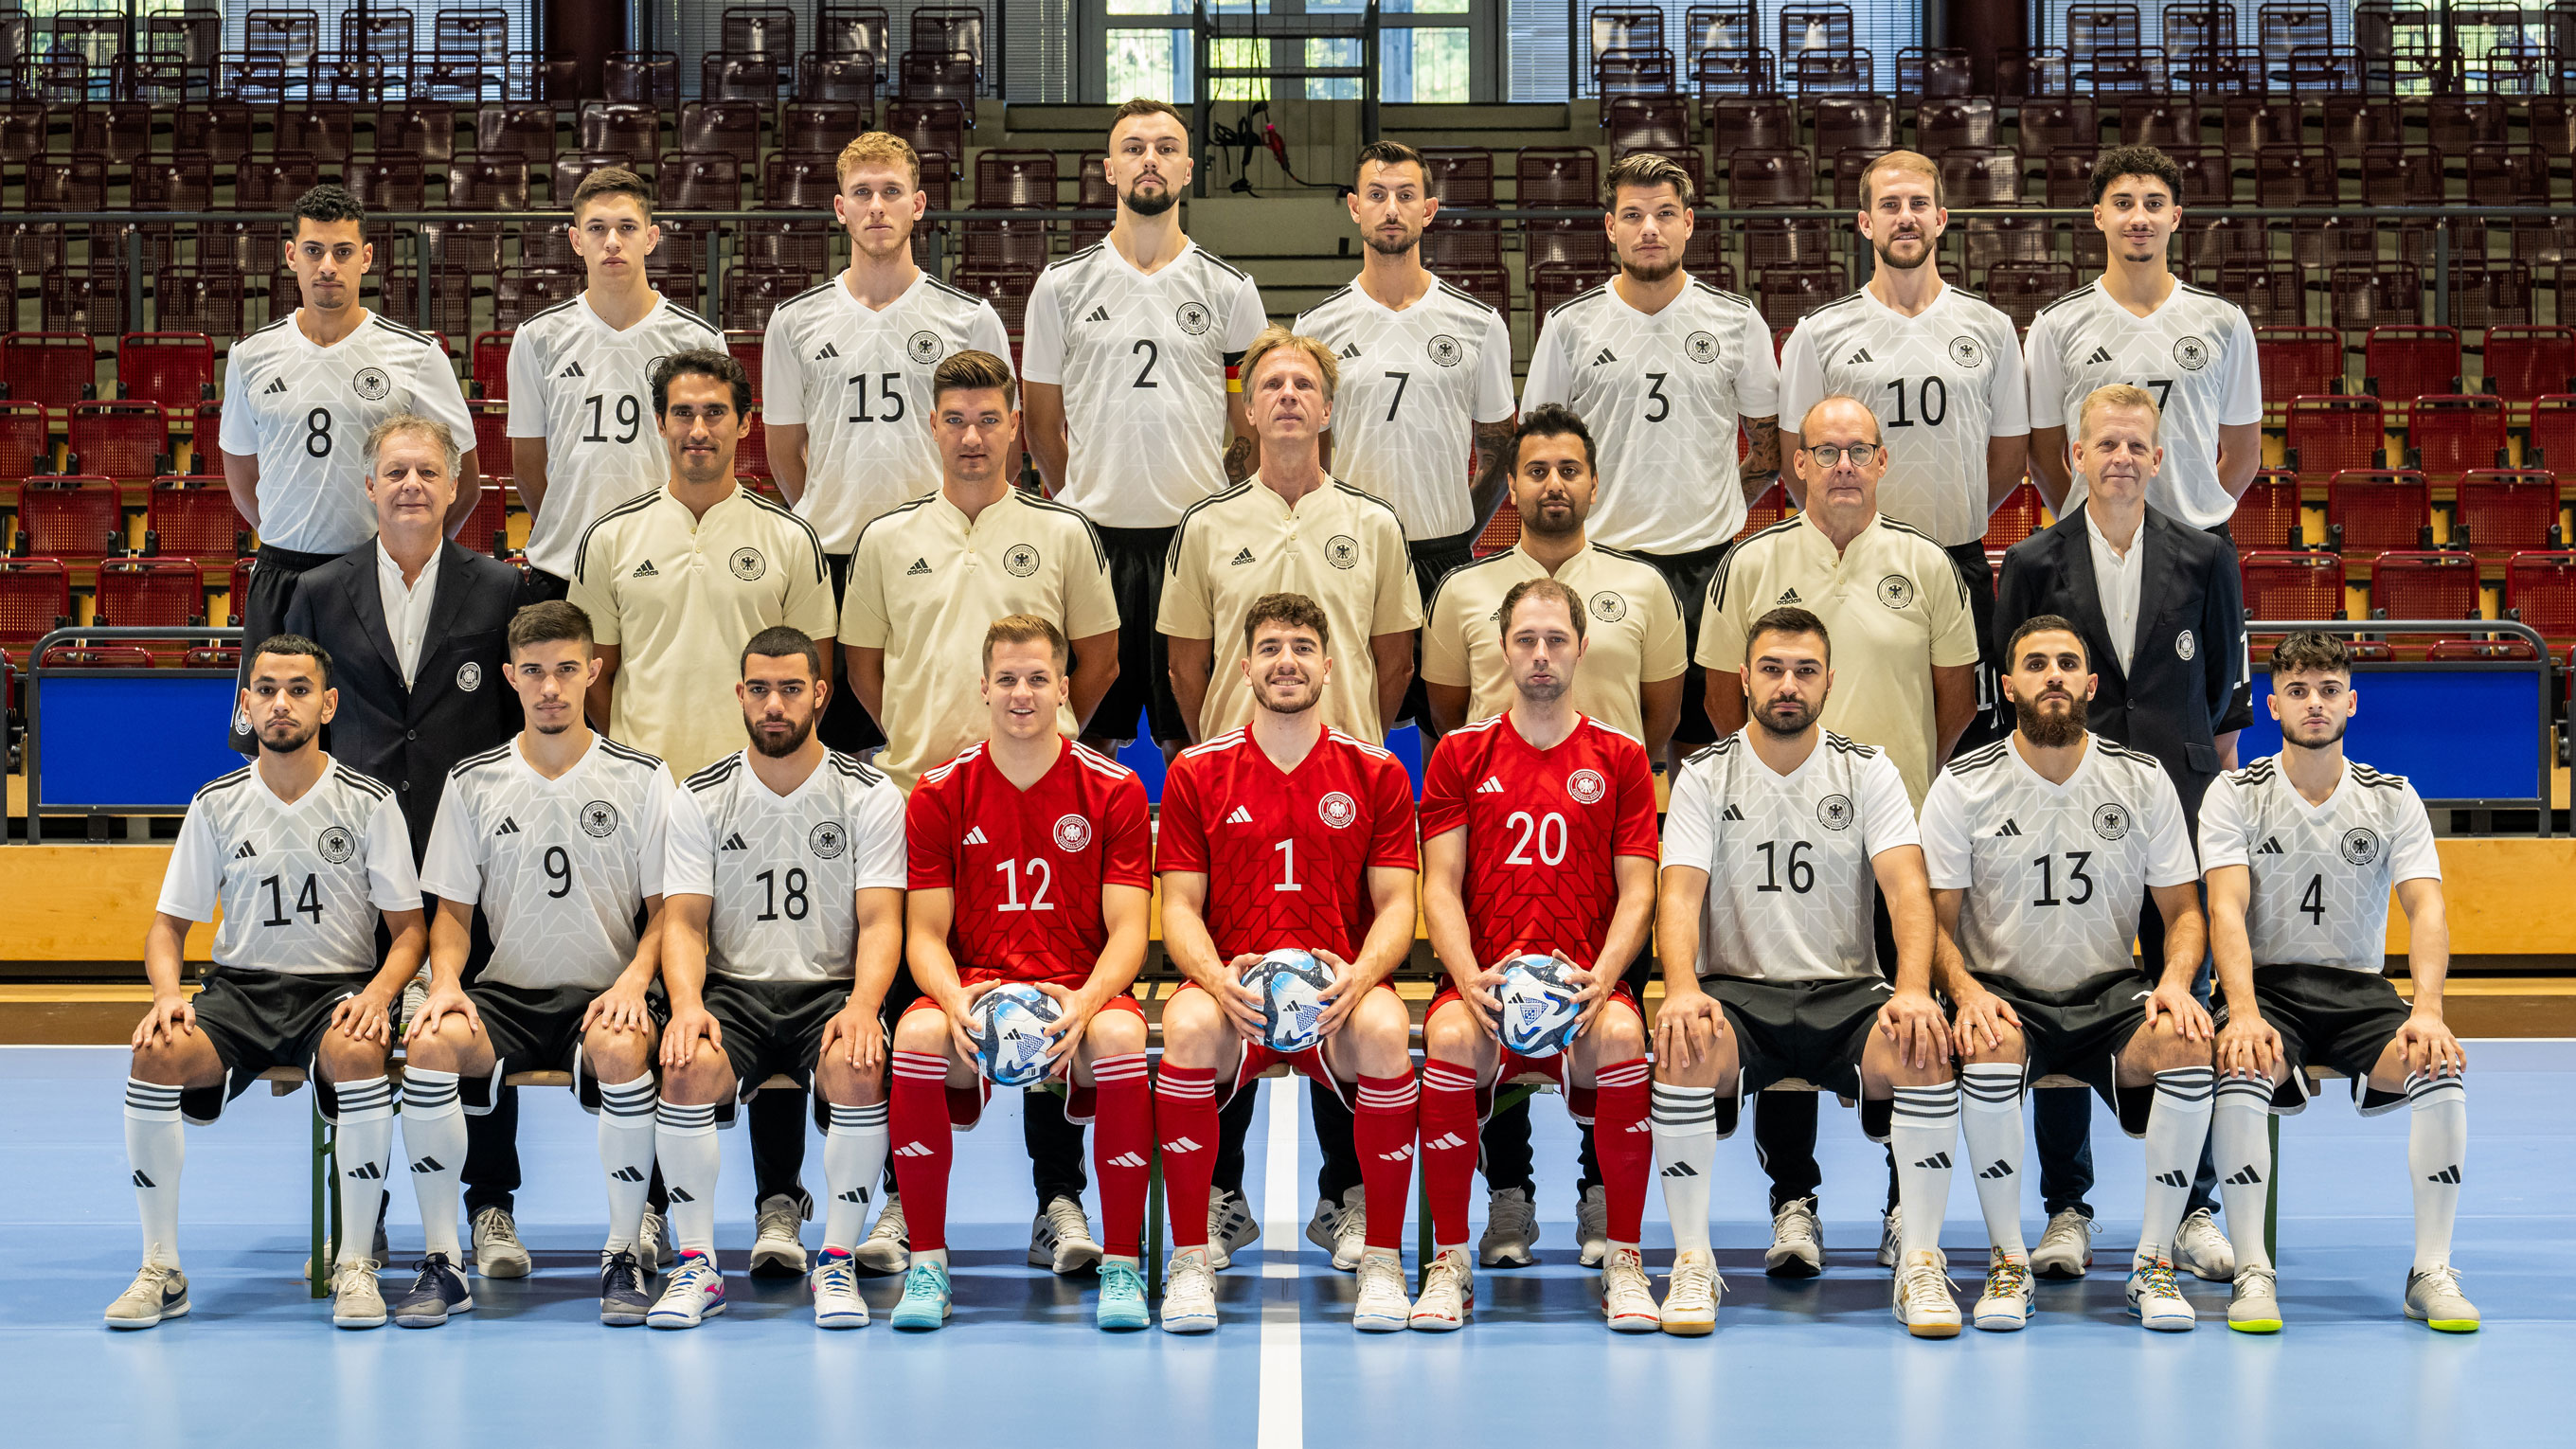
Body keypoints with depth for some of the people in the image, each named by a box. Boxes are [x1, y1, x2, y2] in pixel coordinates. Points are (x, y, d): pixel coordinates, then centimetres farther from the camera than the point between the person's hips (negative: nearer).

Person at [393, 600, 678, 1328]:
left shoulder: (642, 778, 4)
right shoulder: (473, 782, 8)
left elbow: (665, 907, 4)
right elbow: (453, 909, 11)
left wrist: (634, 979, -15)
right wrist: (446, 982, -9)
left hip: (605, 992, -2)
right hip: (507, 993, 2)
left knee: (622, 1049, -37)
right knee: (430, 1044, -30)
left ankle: (623, 1256, -19)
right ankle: (442, 1261, -17)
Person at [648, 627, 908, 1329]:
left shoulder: (870, 795, 2)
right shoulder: (699, 797, 5)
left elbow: (880, 923, -4)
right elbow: (684, 921, 1)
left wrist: (862, 1006, -23)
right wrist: (687, 1003, -20)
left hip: (832, 990, -1)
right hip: (733, 989, 1)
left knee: (858, 1070, -34)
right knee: (687, 1067, -31)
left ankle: (837, 1262, -16)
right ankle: (695, 1265, -15)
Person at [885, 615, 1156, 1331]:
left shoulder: (1114, 789, 2)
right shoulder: (938, 795, 4)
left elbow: (1127, 931, -3)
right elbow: (925, 933, 2)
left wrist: (1086, 1000, -24)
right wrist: (955, 999, -21)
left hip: (1080, 994, -1)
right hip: (974, 986, 1)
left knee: (1120, 1038, -36)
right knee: (917, 1033, -33)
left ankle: (1122, 1265, -22)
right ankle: (926, 1264, -20)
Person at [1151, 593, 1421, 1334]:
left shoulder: (1376, 774, 9)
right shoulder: (1197, 772, 9)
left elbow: (1395, 905, 4)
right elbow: (1180, 906, 5)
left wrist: (1358, 976, -18)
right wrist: (1217, 977, -17)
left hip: (1339, 997, 0)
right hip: (1235, 994, 0)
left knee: (1386, 1029, -35)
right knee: (1187, 1025, -35)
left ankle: (1383, 1262, -20)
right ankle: (1190, 1260, -21)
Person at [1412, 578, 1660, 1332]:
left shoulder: (1620, 758, 11)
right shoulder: (1461, 753, 12)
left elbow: (1636, 893, 5)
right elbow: (1440, 887, 5)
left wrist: (1600, 977, -14)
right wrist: (1471, 977, -14)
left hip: (1585, 986, 0)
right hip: (1485, 981, 0)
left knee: (1622, 1035, -34)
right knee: (1449, 1036, -33)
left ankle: (1625, 1264, -21)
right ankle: (1450, 1263, -20)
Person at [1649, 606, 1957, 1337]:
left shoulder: (1869, 771, 5)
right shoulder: (1705, 775, 4)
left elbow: (1908, 891, -7)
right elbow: (1680, 894, -7)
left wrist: (1913, 991, -26)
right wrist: (1682, 989, -28)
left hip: (1846, 990, 1)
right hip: (1737, 990, 0)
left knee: (1924, 1052, -31)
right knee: (1685, 1050, -34)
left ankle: (1921, 1263, -15)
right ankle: (1691, 1263, -18)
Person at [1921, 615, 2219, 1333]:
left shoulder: (2143, 781, 3)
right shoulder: (1962, 786, -2)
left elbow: (2183, 909, 8)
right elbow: (1935, 919, -1)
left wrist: (2175, 981, -13)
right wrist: (1966, 991, -20)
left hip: (2112, 990, 2)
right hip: (2004, 991, -1)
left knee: (2188, 1044, -30)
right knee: (1991, 1049, -36)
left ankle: (2154, 1261, -15)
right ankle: (2007, 1260, -19)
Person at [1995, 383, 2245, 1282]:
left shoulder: (2205, 559, 6)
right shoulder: (2034, 563, 4)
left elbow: (2223, 677, 14)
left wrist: (2178, 753, 12)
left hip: (2177, 807, 1)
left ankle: (2192, 1213, 12)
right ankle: (2067, 1212, 11)